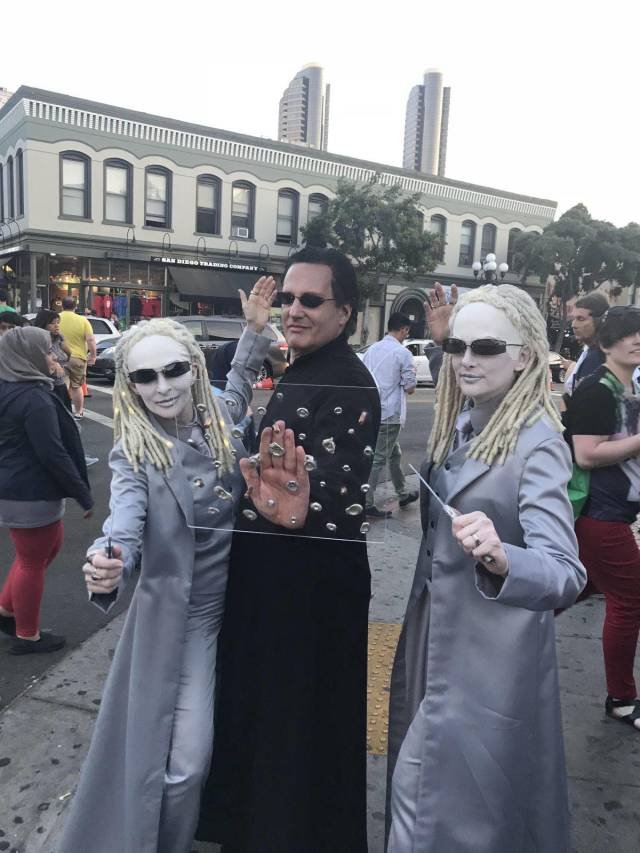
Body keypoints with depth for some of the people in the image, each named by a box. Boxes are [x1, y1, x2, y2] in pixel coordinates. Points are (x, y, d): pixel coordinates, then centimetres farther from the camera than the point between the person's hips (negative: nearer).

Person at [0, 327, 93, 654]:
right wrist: (83, 495, -17)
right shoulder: (34, 398, -22)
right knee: (33, 562, 7)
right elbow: (52, 454, -25)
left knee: (47, 548, 24)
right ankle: (27, 636, 24)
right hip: (31, 495, -9)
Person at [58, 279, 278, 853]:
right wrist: (108, 570, -52)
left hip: (234, 604, 5)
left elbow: (238, 387, 17)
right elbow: (126, 518, -31)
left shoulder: (219, 423, -5)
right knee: (183, 760, 1)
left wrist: (256, 329, 8)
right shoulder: (133, 454, -16)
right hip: (178, 615, -4)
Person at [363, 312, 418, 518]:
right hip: (389, 414, -7)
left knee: (394, 454, 21)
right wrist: (411, 374, 10)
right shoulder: (403, 353, -11)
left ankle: (403, 494, 34)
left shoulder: (372, 349, 9)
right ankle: (367, 504, 2)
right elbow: (410, 388, -8)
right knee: (378, 459, -2)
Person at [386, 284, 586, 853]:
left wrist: (499, 558, -47)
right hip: (435, 637, 7)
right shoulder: (458, 423, 1)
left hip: (490, 659, -7)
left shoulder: (537, 443, -22)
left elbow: (566, 575, -29)